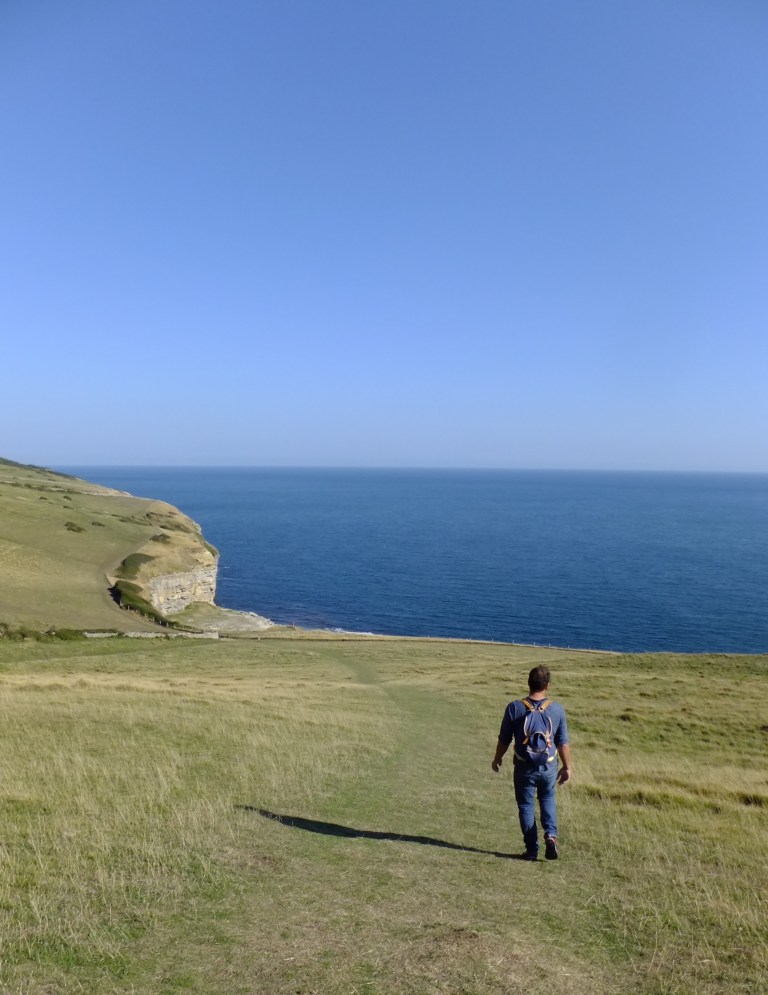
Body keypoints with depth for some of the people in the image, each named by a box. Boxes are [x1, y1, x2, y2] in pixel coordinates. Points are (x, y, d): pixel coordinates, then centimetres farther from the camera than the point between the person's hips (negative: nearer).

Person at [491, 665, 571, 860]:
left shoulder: (514, 708, -12)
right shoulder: (557, 709, -8)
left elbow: (504, 739, -3)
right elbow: (563, 742, -1)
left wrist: (497, 759, 13)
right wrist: (567, 767, 12)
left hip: (524, 767, -1)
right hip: (549, 767, 2)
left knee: (526, 805, 13)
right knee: (548, 800, 23)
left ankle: (532, 849, 15)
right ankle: (551, 835, 4)